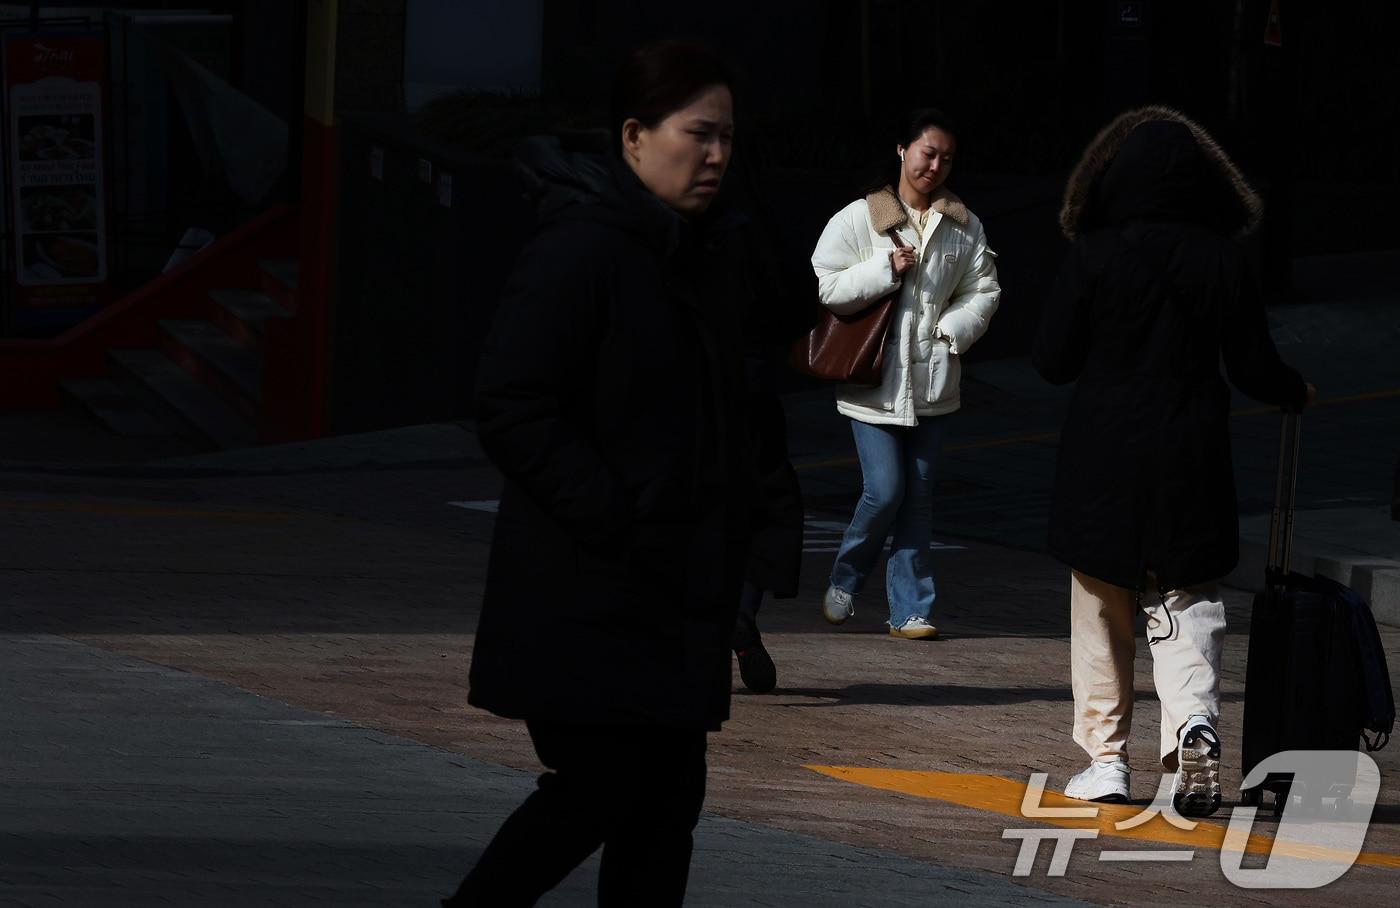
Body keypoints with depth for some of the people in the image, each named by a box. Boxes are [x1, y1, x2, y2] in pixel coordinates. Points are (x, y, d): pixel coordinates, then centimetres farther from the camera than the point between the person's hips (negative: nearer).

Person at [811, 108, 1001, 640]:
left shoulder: (963, 226, 6)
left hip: (932, 380, 3)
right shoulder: (858, 219, -4)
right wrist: (885, 269, -15)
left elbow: (984, 290, 10)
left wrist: (954, 328, -7)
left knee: (918, 496, 5)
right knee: (884, 492, -8)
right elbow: (824, 287, -8)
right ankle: (844, 581, 16)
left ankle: (909, 609, 9)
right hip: (874, 378, -3)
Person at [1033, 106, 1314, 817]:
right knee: (1187, 600, 8)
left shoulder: (1093, 255, -8)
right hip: (1191, 461, 1)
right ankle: (1194, 718, -18)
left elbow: (1052, 360, -5)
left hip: (1102, 461, -1)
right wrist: (1297, 392, 22)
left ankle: (1106, 758, 13)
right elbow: (1251, 367, 1)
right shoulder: (1221, 258, -4)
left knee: (1102, 606, 11)